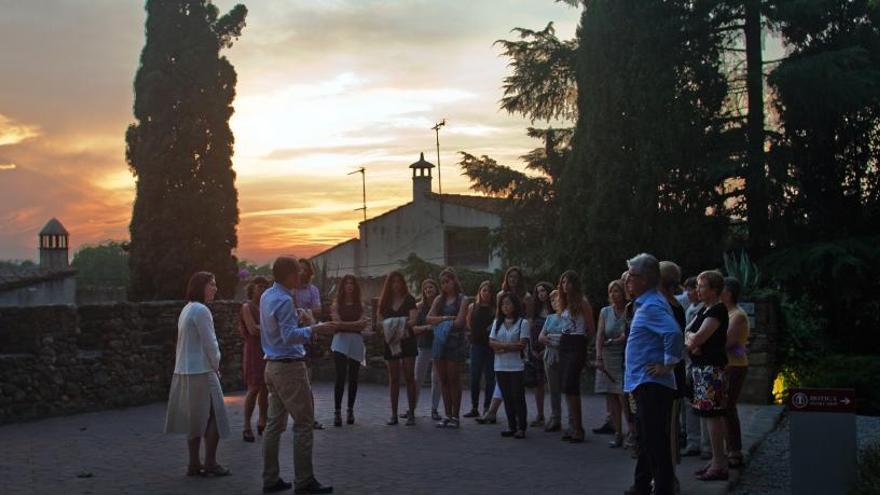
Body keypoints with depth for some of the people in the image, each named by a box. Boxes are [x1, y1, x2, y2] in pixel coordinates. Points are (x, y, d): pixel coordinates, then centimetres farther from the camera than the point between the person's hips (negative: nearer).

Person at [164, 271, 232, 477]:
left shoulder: (186, 310, 14)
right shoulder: (201, 310, -15)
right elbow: (210, 344, -16)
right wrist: (216, 366, -1)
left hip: (184, 371, 9)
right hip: (201, 372, -9)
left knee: (194, 418, 13)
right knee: (214, 416, -1)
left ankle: (194, 464, 16)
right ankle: (210, 464, 1)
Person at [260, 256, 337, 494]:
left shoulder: (267, 296, 11)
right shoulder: (284, 300, -17)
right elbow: (289, 336, -25)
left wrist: (297, 318, 11)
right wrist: (314, 329, -29)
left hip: (272, 365, 10)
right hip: (289, 366, -10)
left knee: (274, 423, 11)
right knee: (303, 423, -4)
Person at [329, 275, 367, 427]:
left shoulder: (360, 304, 10)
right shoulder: (337, 304, 3)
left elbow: (363, 325, 1)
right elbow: (338, 323, -8)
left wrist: (346, 325, -13)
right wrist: (356, 323, -11)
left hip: (356, 342, 3)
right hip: (341, 341, -3)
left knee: (353, 378, 5)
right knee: (341, 376, -11)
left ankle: (350, 410, 15)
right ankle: (337, 412, -9)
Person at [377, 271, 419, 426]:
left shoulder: (409, 300, 1)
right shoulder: (385, 301, 9)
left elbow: (413, 319, -13)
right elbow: (381, 322, 7)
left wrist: (406, 324, -35)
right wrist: (386, 327, -16)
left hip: (406, 340, -3)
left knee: (409, 377, -4)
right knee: (393, 379, 4)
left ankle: (411, 414, -1)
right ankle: (394, 414, 9)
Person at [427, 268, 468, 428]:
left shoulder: (462, 299, 1)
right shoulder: (439, 299, 14)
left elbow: (459, 322, -10)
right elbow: (429, 318, 1)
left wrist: (439, 322, -2)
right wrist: (446, 318, -12)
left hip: (454, 343, -5)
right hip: (439, 342, 5)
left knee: (454, 380, -2)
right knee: (443, 381, 6)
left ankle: (455, 416, 4)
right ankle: (447, 415, 11)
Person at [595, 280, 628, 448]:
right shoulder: (605, 312, 9)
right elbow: (600, 335, 2)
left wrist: (612, 342, -13)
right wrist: (599, 357, -8)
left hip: (625, 359, -4)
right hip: (608, 359, 4)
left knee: (623, 397, -10)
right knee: (611, 398, 4)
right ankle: (618, 434, 12)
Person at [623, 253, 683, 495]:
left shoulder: (652, 306, -18)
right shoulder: (644, 304, 14)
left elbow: (673, 333, -33)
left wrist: (668, 365, -23)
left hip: (652, 385, -11)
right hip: (644, 383, 11)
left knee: (656, 441, -5)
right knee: (647, 439, 19)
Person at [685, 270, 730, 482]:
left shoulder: (718, 310, -12)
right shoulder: (704, 309, 18)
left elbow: (699, 337, -19)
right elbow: (688, 332, 16)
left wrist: (691, 338, 2)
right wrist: (690, 339, -6)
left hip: (711, 367, -10)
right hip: (701, 366, 10)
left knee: (713, 415, -9)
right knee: (709, 414, 12)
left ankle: (719, 465, -7)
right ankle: (716, 460, 19)